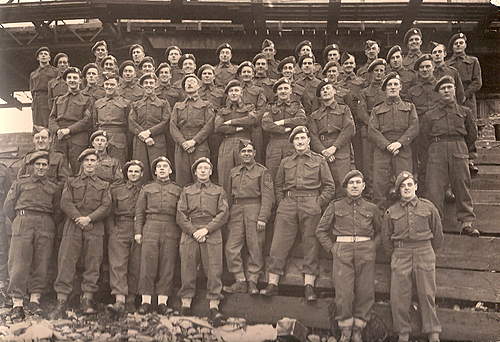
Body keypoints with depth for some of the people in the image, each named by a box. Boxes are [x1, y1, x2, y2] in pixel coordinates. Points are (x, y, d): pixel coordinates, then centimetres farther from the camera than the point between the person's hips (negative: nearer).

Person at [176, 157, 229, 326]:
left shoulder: (219, 191, 16)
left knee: (214, 269, -7)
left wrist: (206, 229, -10)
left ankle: (214, 307, -6)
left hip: (212, 233, -1)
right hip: (189, 233, 1)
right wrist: (193, 231, -8)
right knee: (188, 269, -1)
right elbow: (180, 215, 7)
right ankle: (186, 303, 6)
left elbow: (223, 214, 3)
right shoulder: (186, 191, 18)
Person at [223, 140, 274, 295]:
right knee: (231, 248, -3)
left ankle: (252, 282, 8)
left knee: (255, 248, -1)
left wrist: (263, 217, -14)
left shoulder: (263, 171, 1)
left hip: (254, 209, -4)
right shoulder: (233, 171, 16)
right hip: (236, 211, 5)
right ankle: (240, 281, 5)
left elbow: (267, 196, -6)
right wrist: (228, 215, 11)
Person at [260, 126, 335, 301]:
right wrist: (281, 202, 8)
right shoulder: (285, 162, 16)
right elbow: (278, 185, 22)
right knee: (279, 243, -3)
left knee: (311, 245, -2)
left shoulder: (319, 160, 10)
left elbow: (329, 186, 8)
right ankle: (272, 283, 1)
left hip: (310, 206, -2)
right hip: (288, 204, 2)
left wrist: (318, 203, -2)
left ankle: (309, 286, 4)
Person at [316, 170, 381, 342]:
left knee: (365, 292, 1)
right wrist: (331, 248, 2)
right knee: (343, 293, -5)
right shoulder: (335, 206, 7)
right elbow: (321, 230, 11)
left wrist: (372, 246, 8)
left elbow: (379, 231, 23)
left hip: (366, 254, 2)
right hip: (342, 253, -1)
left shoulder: (371, 208, 11)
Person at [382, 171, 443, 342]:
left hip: (424, 253, -1)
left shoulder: (428, 207, 3)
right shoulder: (392, 211, 5)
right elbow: (386, 237, 14)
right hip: (400, 254, 1)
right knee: (399, 296, 2)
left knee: (427, 294, 3)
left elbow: (437, 233, 12)